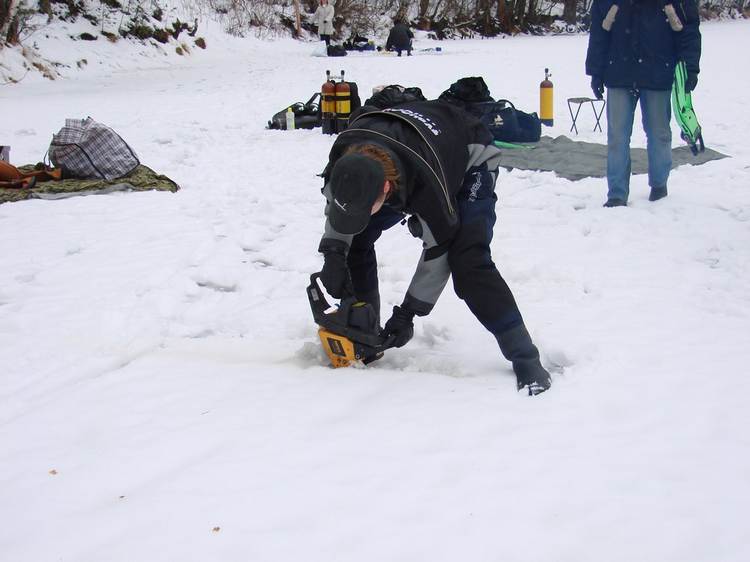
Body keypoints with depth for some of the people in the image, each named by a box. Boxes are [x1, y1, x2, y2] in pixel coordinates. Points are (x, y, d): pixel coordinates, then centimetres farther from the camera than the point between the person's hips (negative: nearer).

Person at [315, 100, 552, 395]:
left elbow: (437, 252, -29)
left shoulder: (427, 185, -45)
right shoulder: (345, 152, -31)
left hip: (471, 163, -6)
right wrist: (333, 255, -21)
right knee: (355, 237, -3)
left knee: (468, 261, -26)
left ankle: (526, 360, -20)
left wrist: (408, 312, -23)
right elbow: (334, 199, -8)